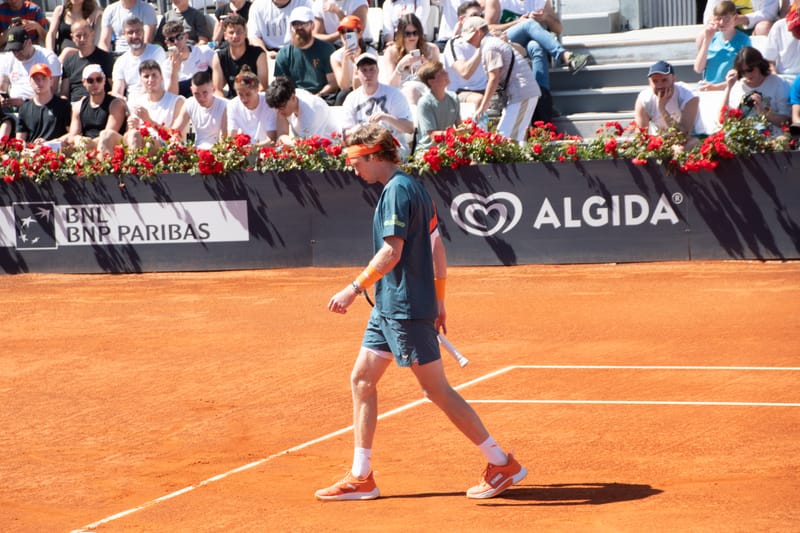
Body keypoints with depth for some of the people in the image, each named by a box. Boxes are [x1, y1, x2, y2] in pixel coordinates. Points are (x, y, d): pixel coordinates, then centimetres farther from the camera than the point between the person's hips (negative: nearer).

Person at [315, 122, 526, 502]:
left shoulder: (397, 191, -15)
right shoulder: (414, 188, 14)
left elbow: (391, 252, -23)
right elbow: (437, 248, 18)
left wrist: (355, 289, -20)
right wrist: (438, 300, 22)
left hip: (406, 309, -10)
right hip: (388, 309, 10)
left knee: (437, 390, -5)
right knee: (362, 379, 10)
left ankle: (502, 464, 1)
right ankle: (360, 478, 12)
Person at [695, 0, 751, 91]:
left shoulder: (743, 40, 0)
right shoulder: (713, 38, 12)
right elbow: (698, 69, 5)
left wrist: (716, 87, -12)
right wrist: (707, 40, 0)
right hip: (705, 90, 4)